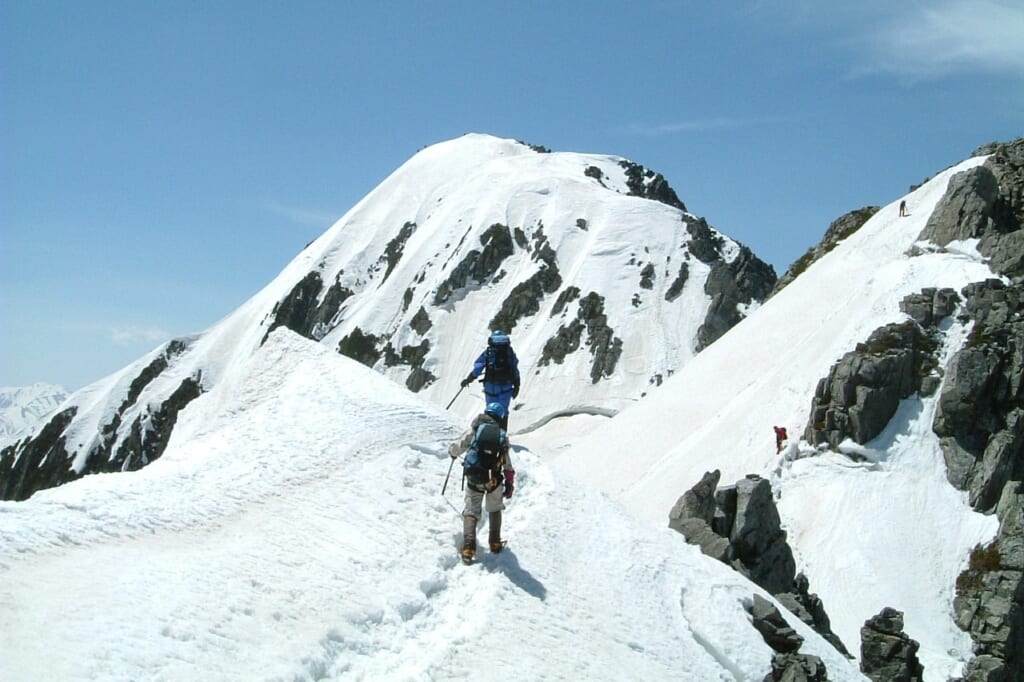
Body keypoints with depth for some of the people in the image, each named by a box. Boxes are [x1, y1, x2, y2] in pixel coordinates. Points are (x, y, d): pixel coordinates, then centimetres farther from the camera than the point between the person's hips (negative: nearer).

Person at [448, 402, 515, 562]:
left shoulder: (475, 429, -2)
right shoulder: (502, 435, 4)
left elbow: (456, 448, -2)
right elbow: (508, 465, 4)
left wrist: (452, 453, 21)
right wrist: (509, 483, 13)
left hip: (473, 478, -1)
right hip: (494, 480, 2)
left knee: (471, 512, 10)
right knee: (494, 510, 26)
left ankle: (468, 548, -4)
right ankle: (495, 543, 30)